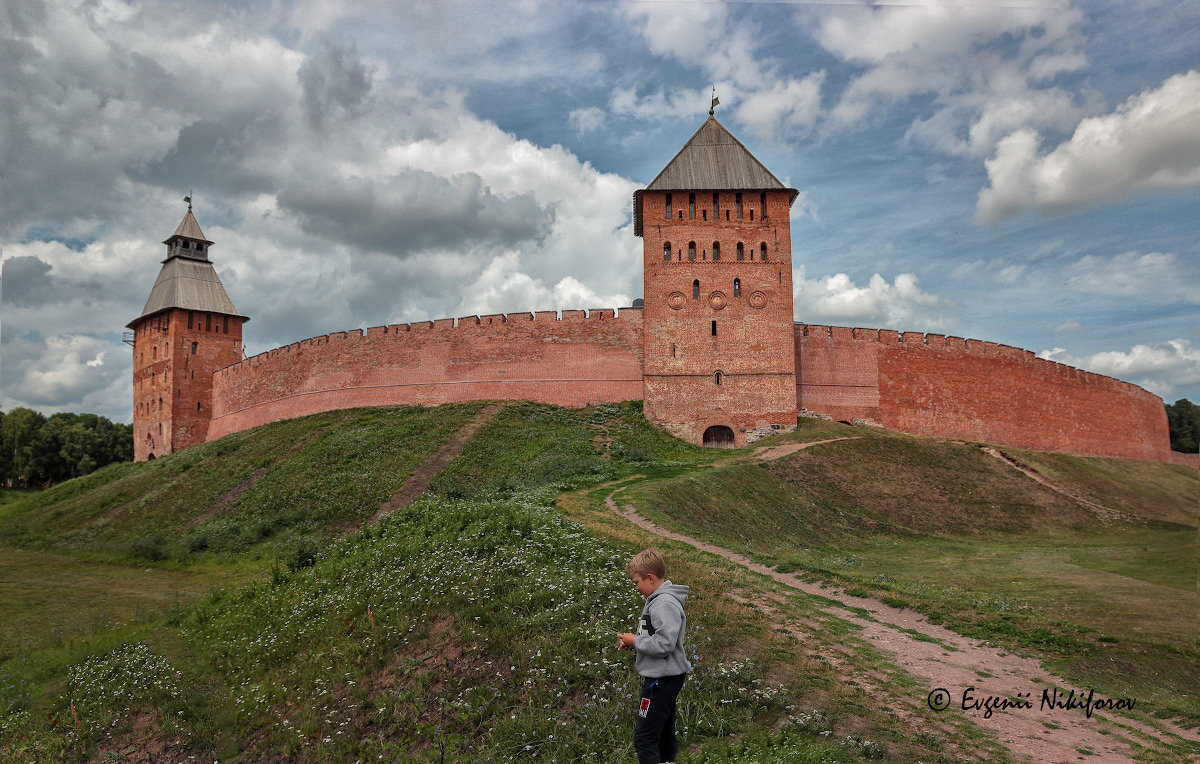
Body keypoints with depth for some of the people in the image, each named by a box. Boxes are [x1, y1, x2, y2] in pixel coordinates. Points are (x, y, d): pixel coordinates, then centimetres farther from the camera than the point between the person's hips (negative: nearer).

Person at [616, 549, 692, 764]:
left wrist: (635, 641, -13)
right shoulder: (657, 599, 12)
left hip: (662, 680, -11)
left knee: (644, 738, -8)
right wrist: (632, 642, 7)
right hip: (664, 676, 11)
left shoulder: (665, 604, -21)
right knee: (663, 735, 20)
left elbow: (664, 644, -26)